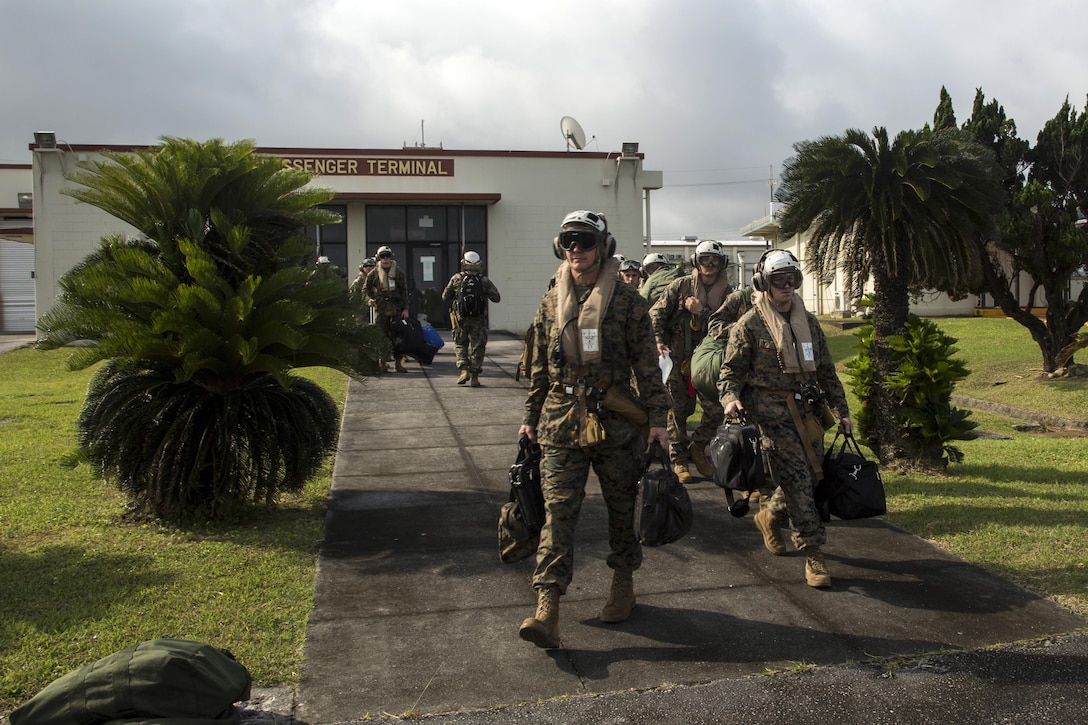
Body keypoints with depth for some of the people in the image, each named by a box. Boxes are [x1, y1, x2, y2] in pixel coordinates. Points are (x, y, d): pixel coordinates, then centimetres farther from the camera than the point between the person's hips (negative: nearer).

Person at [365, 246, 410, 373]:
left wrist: (405, 309, 1)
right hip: (381, 309, 0)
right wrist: (370, 298, 3)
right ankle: (383, 361, 8)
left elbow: (404, 291, 6)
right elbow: (367, 288, 18)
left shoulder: (398, 273, 6)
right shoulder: (374, 273, 6)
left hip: (396, 308, 0)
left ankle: (398, 362, 4)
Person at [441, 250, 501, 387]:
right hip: (479, 319, 0)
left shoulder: (456, 279, -2)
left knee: (460, 344, 16)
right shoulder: (485, 281, -3)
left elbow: (445, 297, 5)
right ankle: (474, 377, 6)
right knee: (477, 347, 7)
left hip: (461, 318, 0)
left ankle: (464, 370, -1)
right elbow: (496, 298, 3)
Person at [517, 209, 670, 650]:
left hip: (615, 419, -2)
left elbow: (646, 363, 0)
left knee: (621, 506, 11)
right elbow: (539, 367, 14)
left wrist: (657, 418, -4)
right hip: (561, 419, 2)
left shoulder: (626, 301, -1)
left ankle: (623, 585, 33)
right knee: (558, 510, -5)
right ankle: (547, 609, -6)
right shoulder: (551, 302, 8)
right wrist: (530, 418, 13)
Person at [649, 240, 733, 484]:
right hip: (677, 355, -2)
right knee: (678, 409, 2)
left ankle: (698, 448, 21)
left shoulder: (727, 293, 4)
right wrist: (659, 342, -10)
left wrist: (702, 311, -17)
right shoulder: (681, 285, -1)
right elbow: (656, 313, 0)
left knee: (716, 408, -2)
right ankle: (679, 460, 12)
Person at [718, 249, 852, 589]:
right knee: (796, 480, -9)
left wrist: (842, 410, 18)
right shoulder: (749, 325, -2)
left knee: (809, 476, 8)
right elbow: (732, 369, -2)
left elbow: (826, 370, 19)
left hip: (807, 408, 6)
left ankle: (770, 514, 35)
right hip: (771, 410, -6)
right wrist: (730, 397, -23)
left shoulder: (808, 321, 15)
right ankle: (813, 554, -1)